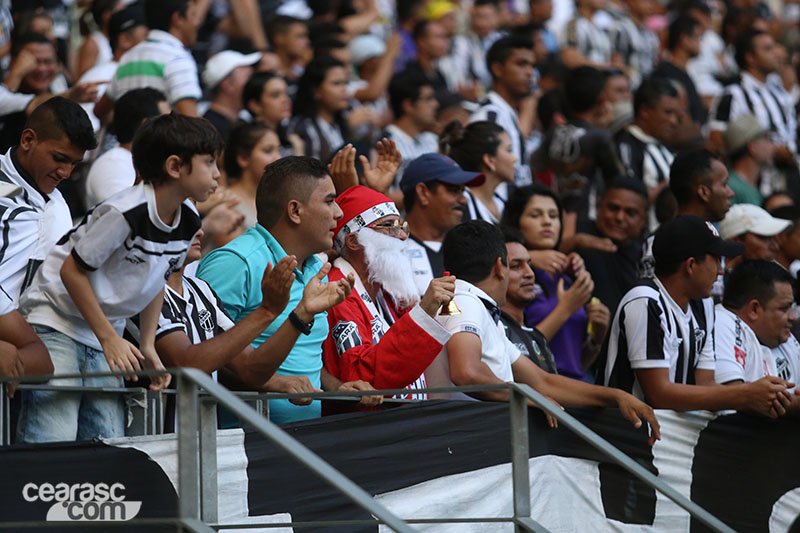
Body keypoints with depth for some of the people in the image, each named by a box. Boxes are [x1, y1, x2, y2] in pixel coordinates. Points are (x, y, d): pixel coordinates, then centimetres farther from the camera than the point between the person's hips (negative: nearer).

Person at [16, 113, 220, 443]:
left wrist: (147, 347, 9)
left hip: (103, 337, 8)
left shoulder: (188, 221, 1)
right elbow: (72, 270, -17)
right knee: (53, 445, -18)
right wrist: (110, 339, -16)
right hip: (56, 325, -8)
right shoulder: (125, 212, -23)